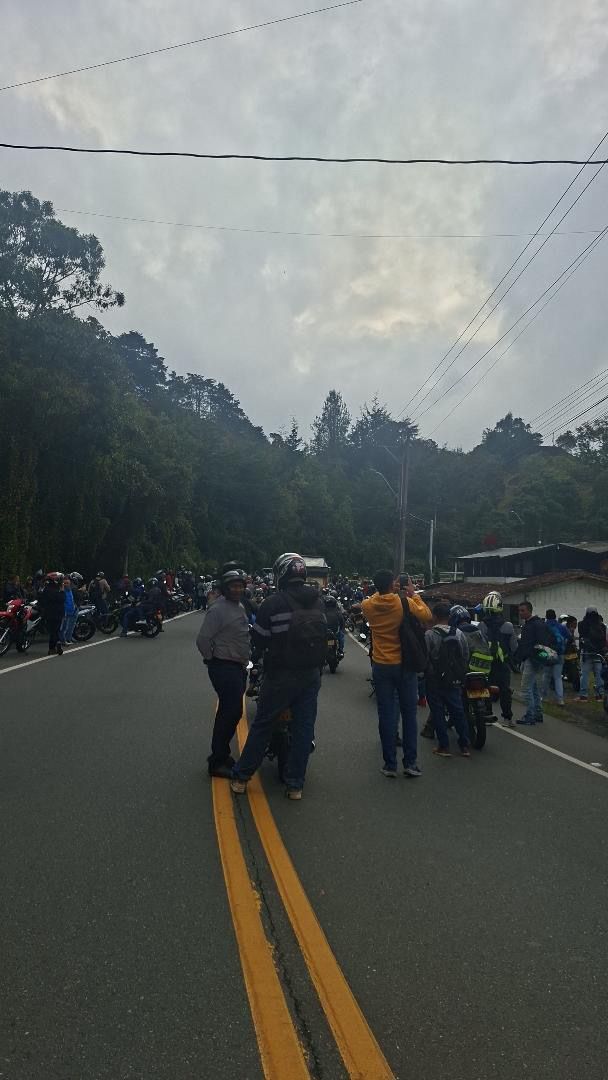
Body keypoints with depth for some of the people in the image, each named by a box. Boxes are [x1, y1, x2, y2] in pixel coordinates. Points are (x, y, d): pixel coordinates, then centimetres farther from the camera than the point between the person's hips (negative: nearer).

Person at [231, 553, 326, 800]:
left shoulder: (272, 603, -15)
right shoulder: (318, 602, -1)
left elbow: (259, 639, -7)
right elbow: (323, 635, 8)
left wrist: (259, 654, 15)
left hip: (280, 675, -3)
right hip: (311, 675, 3)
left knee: (262, 726, 11)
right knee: (304, 728, 11)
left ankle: (241, 777, 24)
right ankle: (295, 784, 19)